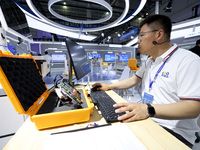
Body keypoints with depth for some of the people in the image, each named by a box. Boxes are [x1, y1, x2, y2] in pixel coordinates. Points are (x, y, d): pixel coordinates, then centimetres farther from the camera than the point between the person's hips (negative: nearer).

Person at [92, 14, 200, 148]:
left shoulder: (188, 61, -17)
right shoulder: (150, 62, 10)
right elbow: (134, 80, 13)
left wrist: (148, 110, -38)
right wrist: (109, 86, 7)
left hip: (174, 131, -6)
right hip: (147, 119, 7)